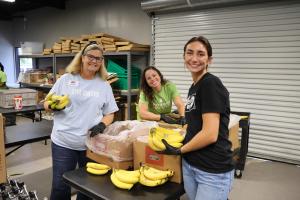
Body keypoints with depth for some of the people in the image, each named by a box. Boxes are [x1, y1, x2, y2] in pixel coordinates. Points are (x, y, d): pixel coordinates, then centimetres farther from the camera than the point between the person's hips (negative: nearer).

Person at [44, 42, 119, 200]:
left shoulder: (104, 85, 5)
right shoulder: (65, 79, 3)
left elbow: (109, 113, 7)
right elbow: (47, 103, 8)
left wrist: (102, 125, -13)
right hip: (63, 142, 0)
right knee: (60, 187, 8)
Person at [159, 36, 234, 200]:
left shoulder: (211, 84, -17)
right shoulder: (193, 87, 9)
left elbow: (210, 134, -21)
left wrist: (179, 150, -11)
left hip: (213, 171, -8)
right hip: (189, 165, 8)